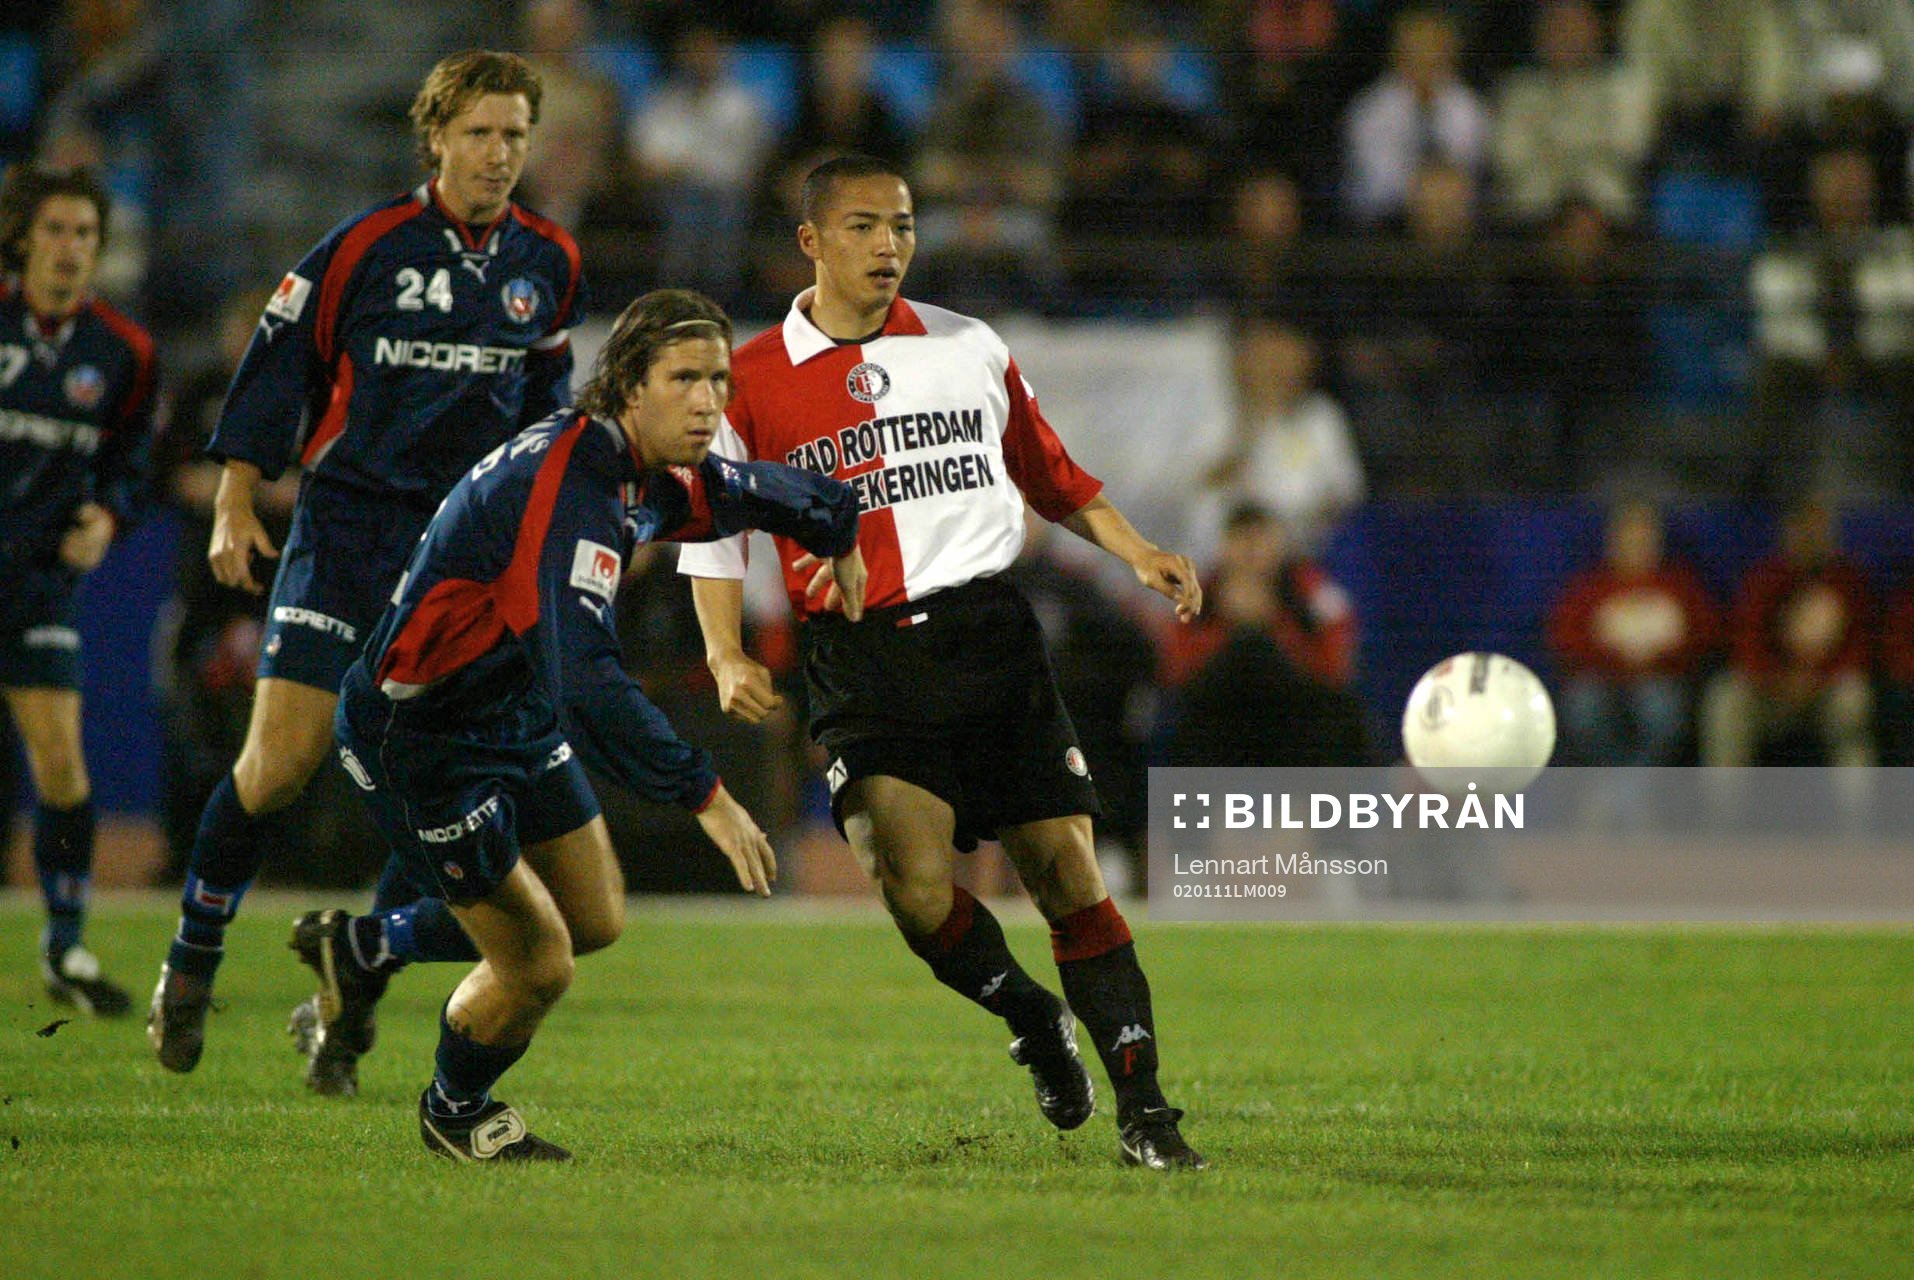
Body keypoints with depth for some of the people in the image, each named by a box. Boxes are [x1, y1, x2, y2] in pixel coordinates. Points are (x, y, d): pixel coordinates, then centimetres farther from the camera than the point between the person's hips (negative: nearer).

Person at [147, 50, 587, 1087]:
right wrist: (234, 506, -2)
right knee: (279, 762, -8)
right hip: (346, 524, -3)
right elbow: (276, 361, 1)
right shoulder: (365, 247, -6)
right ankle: (193, 958, 13)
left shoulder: (547, 263, 6)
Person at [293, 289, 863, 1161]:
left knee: (595, 921, 18)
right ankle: (455, 1114, 26)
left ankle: (365, 949, 36)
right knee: (538, 966, -5)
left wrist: (838, 535, 39)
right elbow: (584, 677, -42)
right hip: (421, 737, -10)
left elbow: (746, 490, 23)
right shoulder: (563, 483, -33)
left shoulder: (646, 472, -3)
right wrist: (704, 794, -44)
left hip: (521, 718, 10)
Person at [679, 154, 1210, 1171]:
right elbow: (712, 535, 9)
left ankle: (1142, 1109, 2)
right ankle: (1031, 1018, 8)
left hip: (989, 629, 2)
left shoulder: (970, 349, 12)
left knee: (1066, 868, -5)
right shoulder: (752, 381, 5)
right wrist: (727, 656, -5)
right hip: (861, 658, -2)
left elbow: (1053, 478, 23)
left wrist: (1139, 555, 10)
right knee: (910, 877, -21)